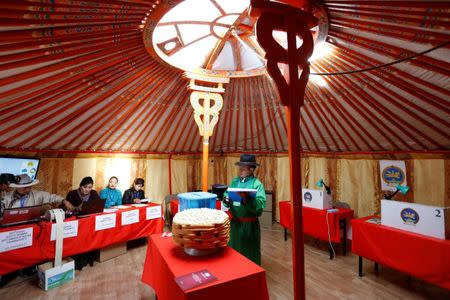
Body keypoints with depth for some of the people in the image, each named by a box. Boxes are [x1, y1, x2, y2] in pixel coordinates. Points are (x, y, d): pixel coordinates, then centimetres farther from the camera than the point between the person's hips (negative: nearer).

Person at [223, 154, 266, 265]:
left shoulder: (257, 184, -13)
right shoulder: (234, 181, 3)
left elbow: (260, 204, -22)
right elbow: (226, 195, 7)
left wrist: (247, 198, -35)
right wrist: (226, 200, -15)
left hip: (249, 224, -5)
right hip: (234, 222, 6)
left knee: (249, 251, 11)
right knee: (234, 249, 21)